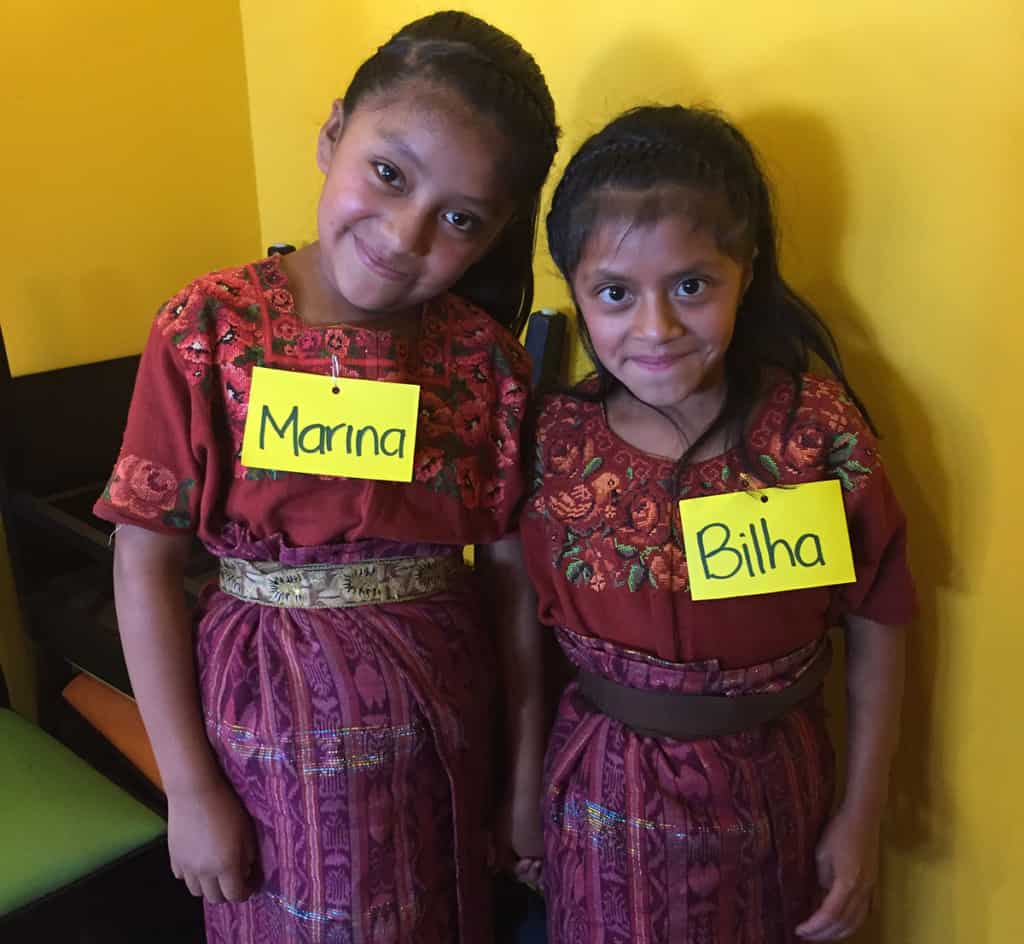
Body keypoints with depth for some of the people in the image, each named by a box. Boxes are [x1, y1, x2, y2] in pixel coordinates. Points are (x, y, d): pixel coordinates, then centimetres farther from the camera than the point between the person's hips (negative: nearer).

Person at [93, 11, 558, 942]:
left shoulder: (485, 356, -7)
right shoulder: (209, 332, -14)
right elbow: (146, 564, -10)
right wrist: (190, 786, -8)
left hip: (445, 716, 3)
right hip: (280, 717, -2)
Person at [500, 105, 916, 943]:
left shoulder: (821, 433, -16)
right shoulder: (554, 439, -12)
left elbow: (876, 632, -7)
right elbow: (524, 623, -2)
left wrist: (862, 818, -3)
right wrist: (524, 791, 6)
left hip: (772, 801, 0)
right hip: (604, 803, 1)